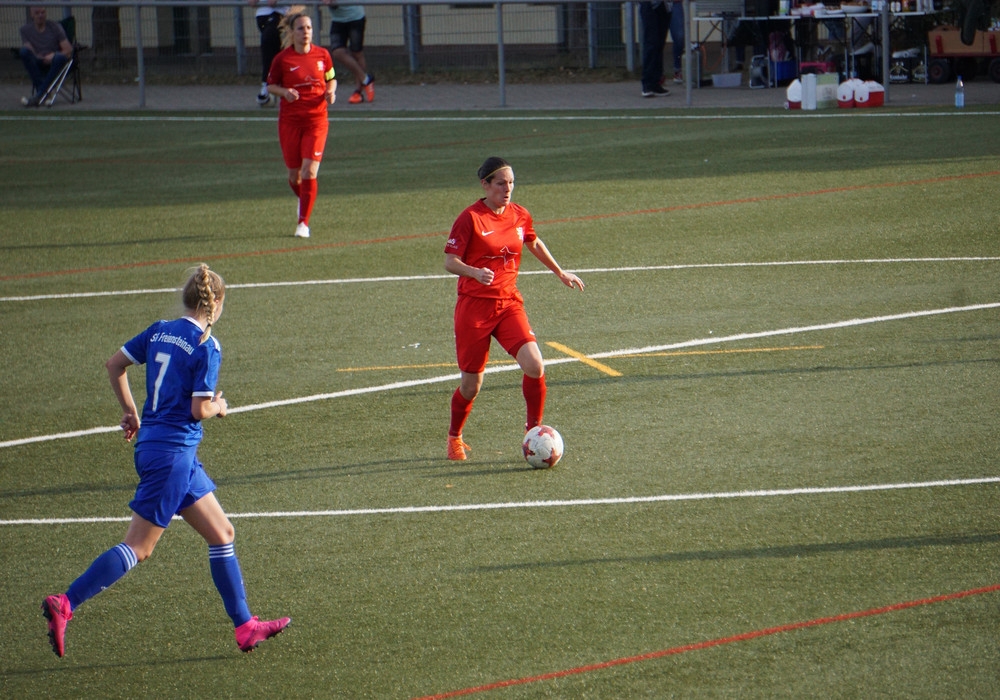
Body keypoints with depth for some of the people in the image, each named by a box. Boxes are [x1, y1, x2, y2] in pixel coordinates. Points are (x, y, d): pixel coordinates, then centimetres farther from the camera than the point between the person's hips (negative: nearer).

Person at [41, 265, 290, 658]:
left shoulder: (160, 331, 8)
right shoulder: (206, 348, -14)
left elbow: (115, 364, 13)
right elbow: (200, 409, -16)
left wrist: (130, 411, 23)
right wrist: (219, 407, 5)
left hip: (151, 444, 9)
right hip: (173, 451, -9)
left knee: (222, 534, 13)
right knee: (139, 548, -6)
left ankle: (245, 627, 16)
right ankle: (65, 605, -11)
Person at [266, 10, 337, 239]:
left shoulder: (322, 55, 1)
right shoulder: (282, 59, -5)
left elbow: (331, 79, 15)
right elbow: (271, 85, 4)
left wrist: (330, 92, -6)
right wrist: (284, 91, -17)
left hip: (316, 119, 0)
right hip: (290, 121, 0)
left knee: (309, 170, -13)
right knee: (294, 174, 8)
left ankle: (304, 223, -8)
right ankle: (303, 199, 43)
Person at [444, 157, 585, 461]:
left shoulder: (520, 216, 5)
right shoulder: (470, 218, -11)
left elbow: (533, 244, 26)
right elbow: (449, 261, -13)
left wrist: (559, 272, 33)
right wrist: (475, 272, -32)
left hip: (509, 303, 4)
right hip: (474, 307, -4)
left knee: (535, 367, -17)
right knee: (471, 384, 3)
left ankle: (534, 430, 2)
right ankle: (454, 437, 29)